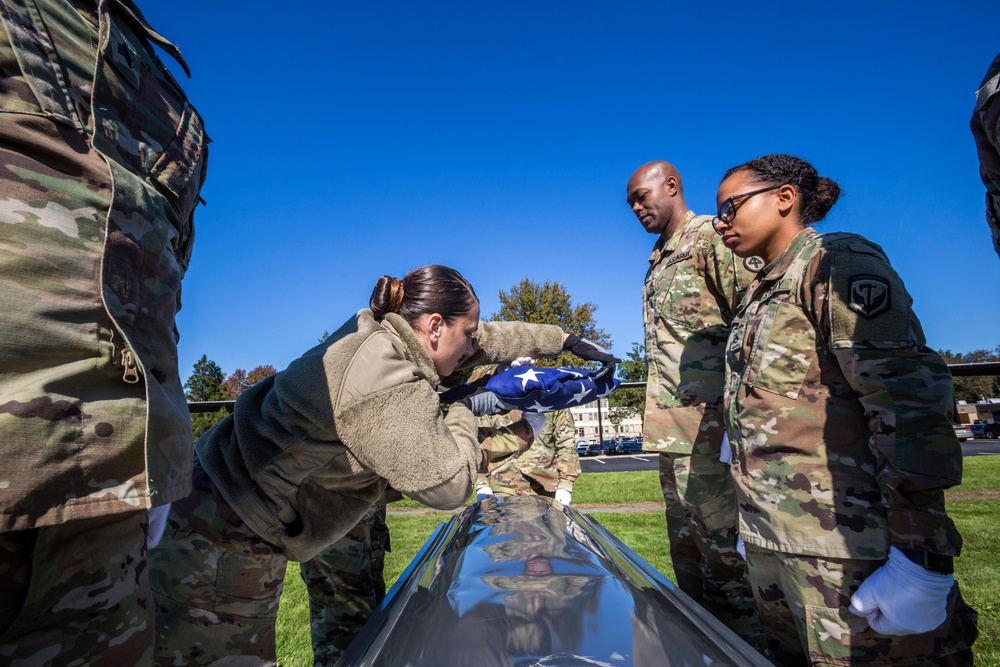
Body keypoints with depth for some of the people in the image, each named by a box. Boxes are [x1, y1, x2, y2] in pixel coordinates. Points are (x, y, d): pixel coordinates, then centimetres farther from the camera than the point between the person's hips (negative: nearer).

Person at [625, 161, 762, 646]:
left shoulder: (710, 237, -5)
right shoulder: (657, 261, 21)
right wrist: (656, 417, 18)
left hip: (706, 419, -9)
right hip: (669, 424, 9)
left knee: (719, 536, -2)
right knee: (684, 538, 16)